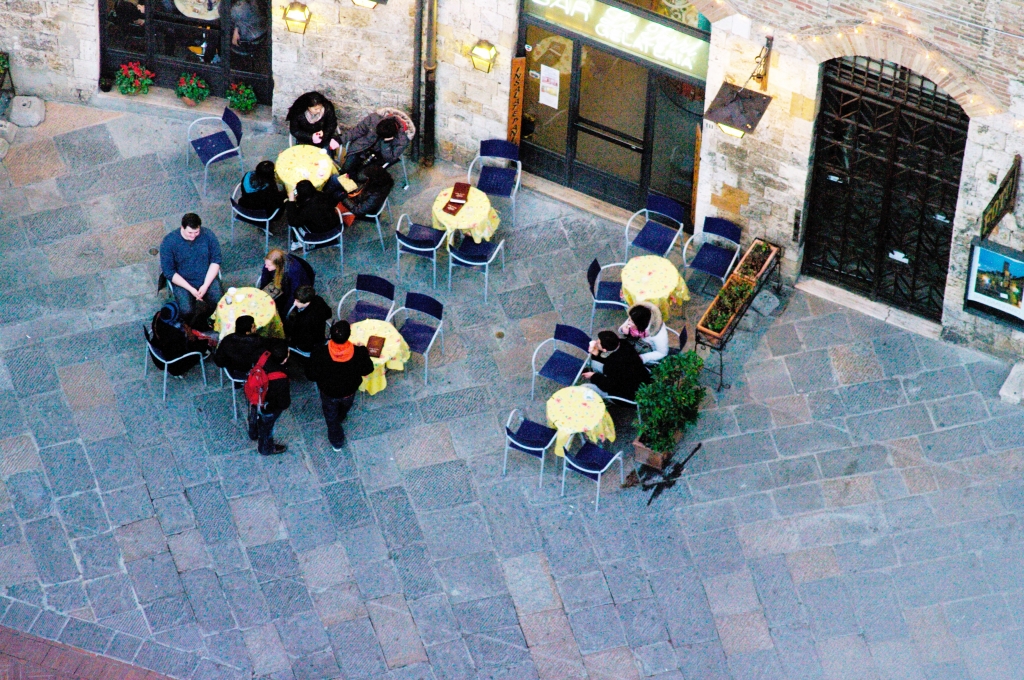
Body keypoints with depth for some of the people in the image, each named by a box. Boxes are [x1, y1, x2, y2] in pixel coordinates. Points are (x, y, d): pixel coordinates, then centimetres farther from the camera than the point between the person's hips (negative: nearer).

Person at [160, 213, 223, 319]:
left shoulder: (208, 235, -11)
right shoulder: (168, 242, -17)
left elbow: (216, 260, -4)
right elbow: (169, 272, -13)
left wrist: (206, 285, -16)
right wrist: (191, 289, -19)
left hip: (208, 278, 2)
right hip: (182, 282, -2)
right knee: (187, 311, -24)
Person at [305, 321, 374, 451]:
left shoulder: (320, 353, -39)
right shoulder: (359, 352, -36)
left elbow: (311, 375, -23)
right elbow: (367, 370, -15)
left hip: (328, 393, -2)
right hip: (349, 392, 2)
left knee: (331, 418, 30)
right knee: (344, 408, 38)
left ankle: (337, 442, 50)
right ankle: (340, 419, 70)